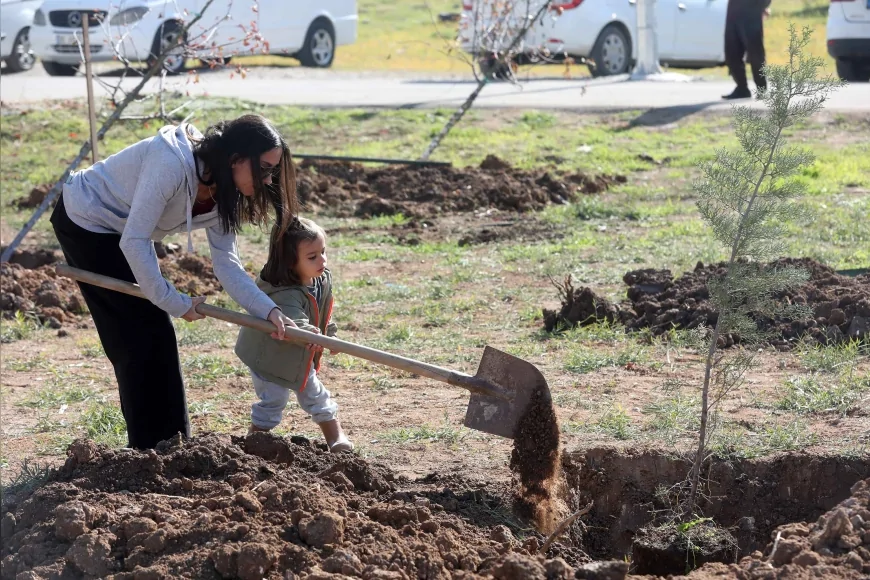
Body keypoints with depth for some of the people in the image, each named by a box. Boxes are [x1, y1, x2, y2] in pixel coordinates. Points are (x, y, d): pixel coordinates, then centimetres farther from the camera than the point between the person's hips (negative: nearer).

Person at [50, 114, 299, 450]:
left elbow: (226, 263, -9)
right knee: (142, 335, -7)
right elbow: (133, 242, -34)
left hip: (119, 231, 9)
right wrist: (173, 302, -28)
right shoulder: (172, 164, -36)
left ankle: (169, 443, 21)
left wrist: (268, 310, -23)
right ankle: (152, 446, 3)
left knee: (152, 335, 11)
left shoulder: (221, 193, -9)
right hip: (85, 225, -9)